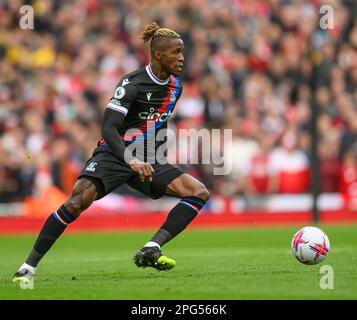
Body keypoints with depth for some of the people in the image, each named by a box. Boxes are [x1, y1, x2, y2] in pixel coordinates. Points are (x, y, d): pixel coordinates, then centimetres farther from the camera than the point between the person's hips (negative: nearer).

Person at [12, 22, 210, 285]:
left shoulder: (175, 87, 7)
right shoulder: (132, 83, -16)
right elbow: (108, 128, -26)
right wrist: (131, 161, -39)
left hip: (147, 160, 7)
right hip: (114, 155, -7)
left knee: (200, 192, -12)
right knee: (80, 199, -29)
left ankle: (151, 251, -20)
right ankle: (29, 267, -20)